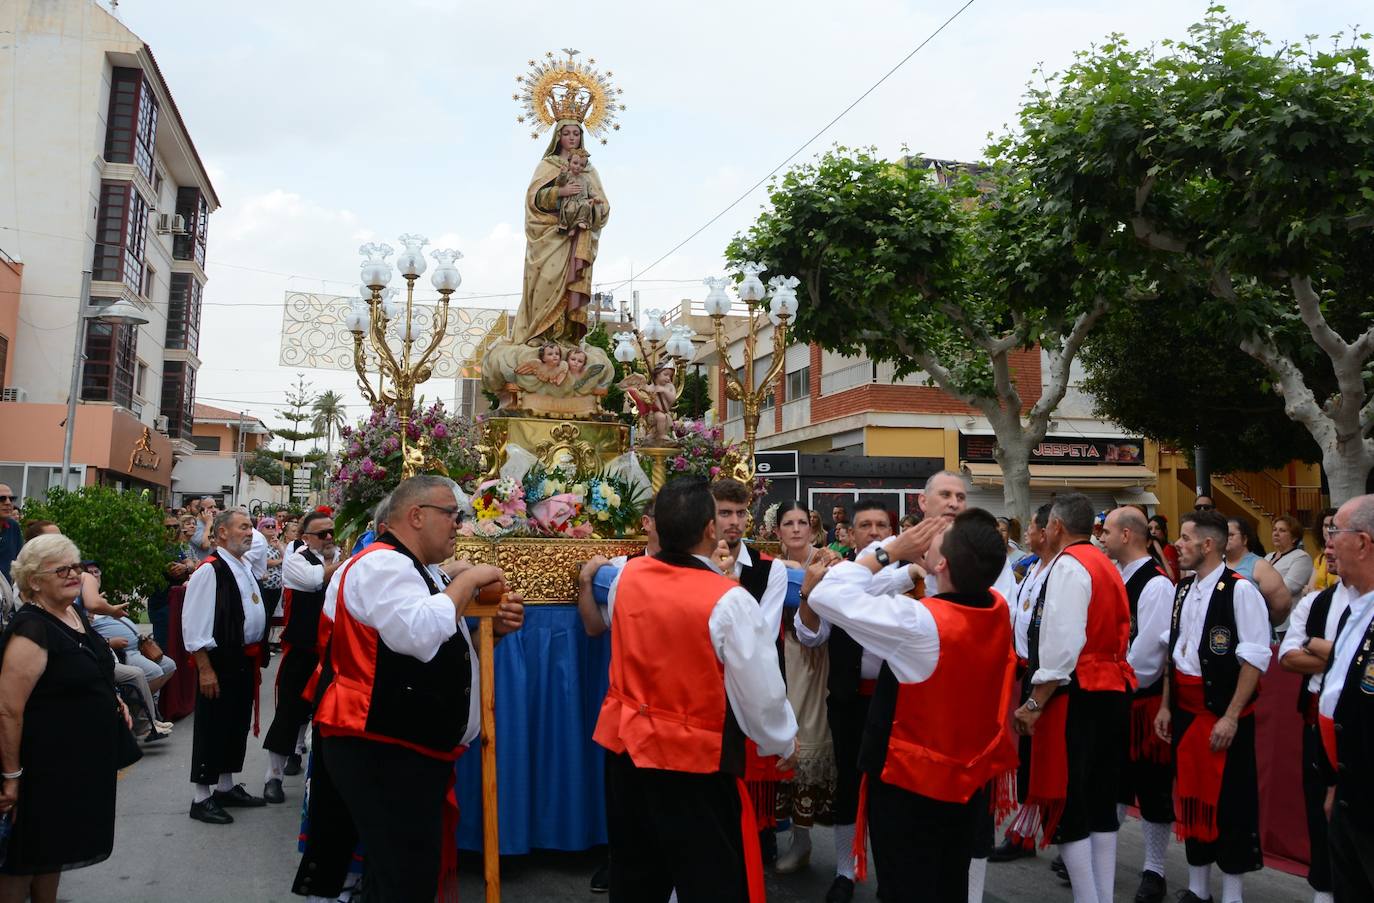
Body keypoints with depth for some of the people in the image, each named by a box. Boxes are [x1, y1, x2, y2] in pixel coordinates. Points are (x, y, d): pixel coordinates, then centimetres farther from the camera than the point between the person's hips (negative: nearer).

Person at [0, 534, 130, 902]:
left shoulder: (75, 615, 4)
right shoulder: (31, 630, -23)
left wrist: (111, 698, 6)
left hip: (81, 758, 8)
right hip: (43, 763, -8)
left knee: (54, 845, 22)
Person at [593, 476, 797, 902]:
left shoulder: (627, 577, -5)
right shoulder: (728, 600, -21)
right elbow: (760, 692, -16)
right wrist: (784, 742, 3)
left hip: (626, 746, 6)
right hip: (695, 759, -6)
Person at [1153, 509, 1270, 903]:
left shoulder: (1240, 590, -14)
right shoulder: (1183, 590, 8)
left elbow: (1254, 659, -16)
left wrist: (1231, 717, -18)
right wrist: (1165, 706, 12)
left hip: (1223, 713, -7)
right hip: (1185, 711, 7)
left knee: (1229, 801, 3)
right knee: (1191, 795, 14)